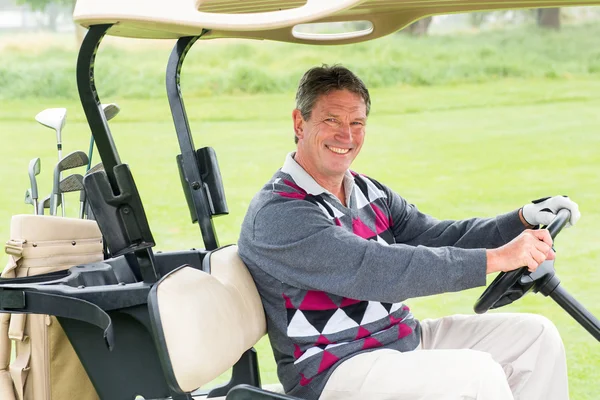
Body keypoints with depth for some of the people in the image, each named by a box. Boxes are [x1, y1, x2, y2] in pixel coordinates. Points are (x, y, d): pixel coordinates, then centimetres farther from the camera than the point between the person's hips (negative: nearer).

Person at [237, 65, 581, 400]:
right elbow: (375, 271, -27)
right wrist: (495, 259, -30)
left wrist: (523, 221, -9)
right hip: (335, 372, -9)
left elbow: (439, 238, 7)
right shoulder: (276, 215, -18)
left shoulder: (369, 193, 12)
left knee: (536, 335, 3)